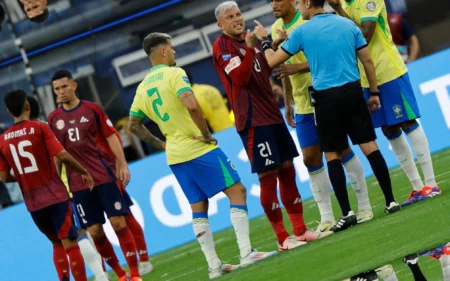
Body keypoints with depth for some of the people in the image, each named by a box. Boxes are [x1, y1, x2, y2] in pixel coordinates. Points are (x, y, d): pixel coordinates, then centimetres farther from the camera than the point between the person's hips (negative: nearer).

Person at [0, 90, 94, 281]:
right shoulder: (39, 129, -8)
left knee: (57, 244, 18)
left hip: (33, 203, 4)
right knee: (70, 243, -3)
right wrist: (84, 172, -1)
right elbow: (62, 156, -15)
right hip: (55, 196, -4)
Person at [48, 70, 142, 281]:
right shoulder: (53, 118, 6)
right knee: (95, 231, 1)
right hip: (78, 183, 2)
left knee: (118, 222, -7)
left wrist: (122, 164, -6)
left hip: (105, 175, -2)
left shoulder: (92, 109, 1)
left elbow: (111, 137, 2)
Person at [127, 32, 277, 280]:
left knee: (198, 208, 11)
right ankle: (246, 252, -12)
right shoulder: (174, 74, -11)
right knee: (237, 191, -3)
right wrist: (206, 134, -16)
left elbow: (133, 125, 16)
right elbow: (191, 105, -27)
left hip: (175, 156, 7)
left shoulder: (143, 87, 12)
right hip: (199, 149, -7)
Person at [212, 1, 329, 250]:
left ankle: (300, 230, 16)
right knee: (268, 177, -6)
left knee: (287, 171, 10)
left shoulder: (250, 40, 16)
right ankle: (283, 238, -1)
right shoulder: (222, 46, -8)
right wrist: (248, 48, -28)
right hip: (252, 120, -8)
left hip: (271, 114, 8)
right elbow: (239, 78, -19)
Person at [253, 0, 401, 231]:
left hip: (326, 98, -3)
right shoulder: (348, 25, 6)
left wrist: (263, 40, 22)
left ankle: (347, 212, 0)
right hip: (353, 91, 3)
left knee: (333, 156, 5)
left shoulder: (301, 32, -2)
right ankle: (390, 201, 5)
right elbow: (367, 60, 8)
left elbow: (272, 61, 4)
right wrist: (374, 93, 16)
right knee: (369, 146, 6)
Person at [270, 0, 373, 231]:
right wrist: (288, 103, 18)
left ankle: (364, 205, 13)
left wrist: (298, 67, -29)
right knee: (311, 158, 3)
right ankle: (326, 217, 9)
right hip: (303, 105, 6)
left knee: (342, 150, 1)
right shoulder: (276, 29, 8)